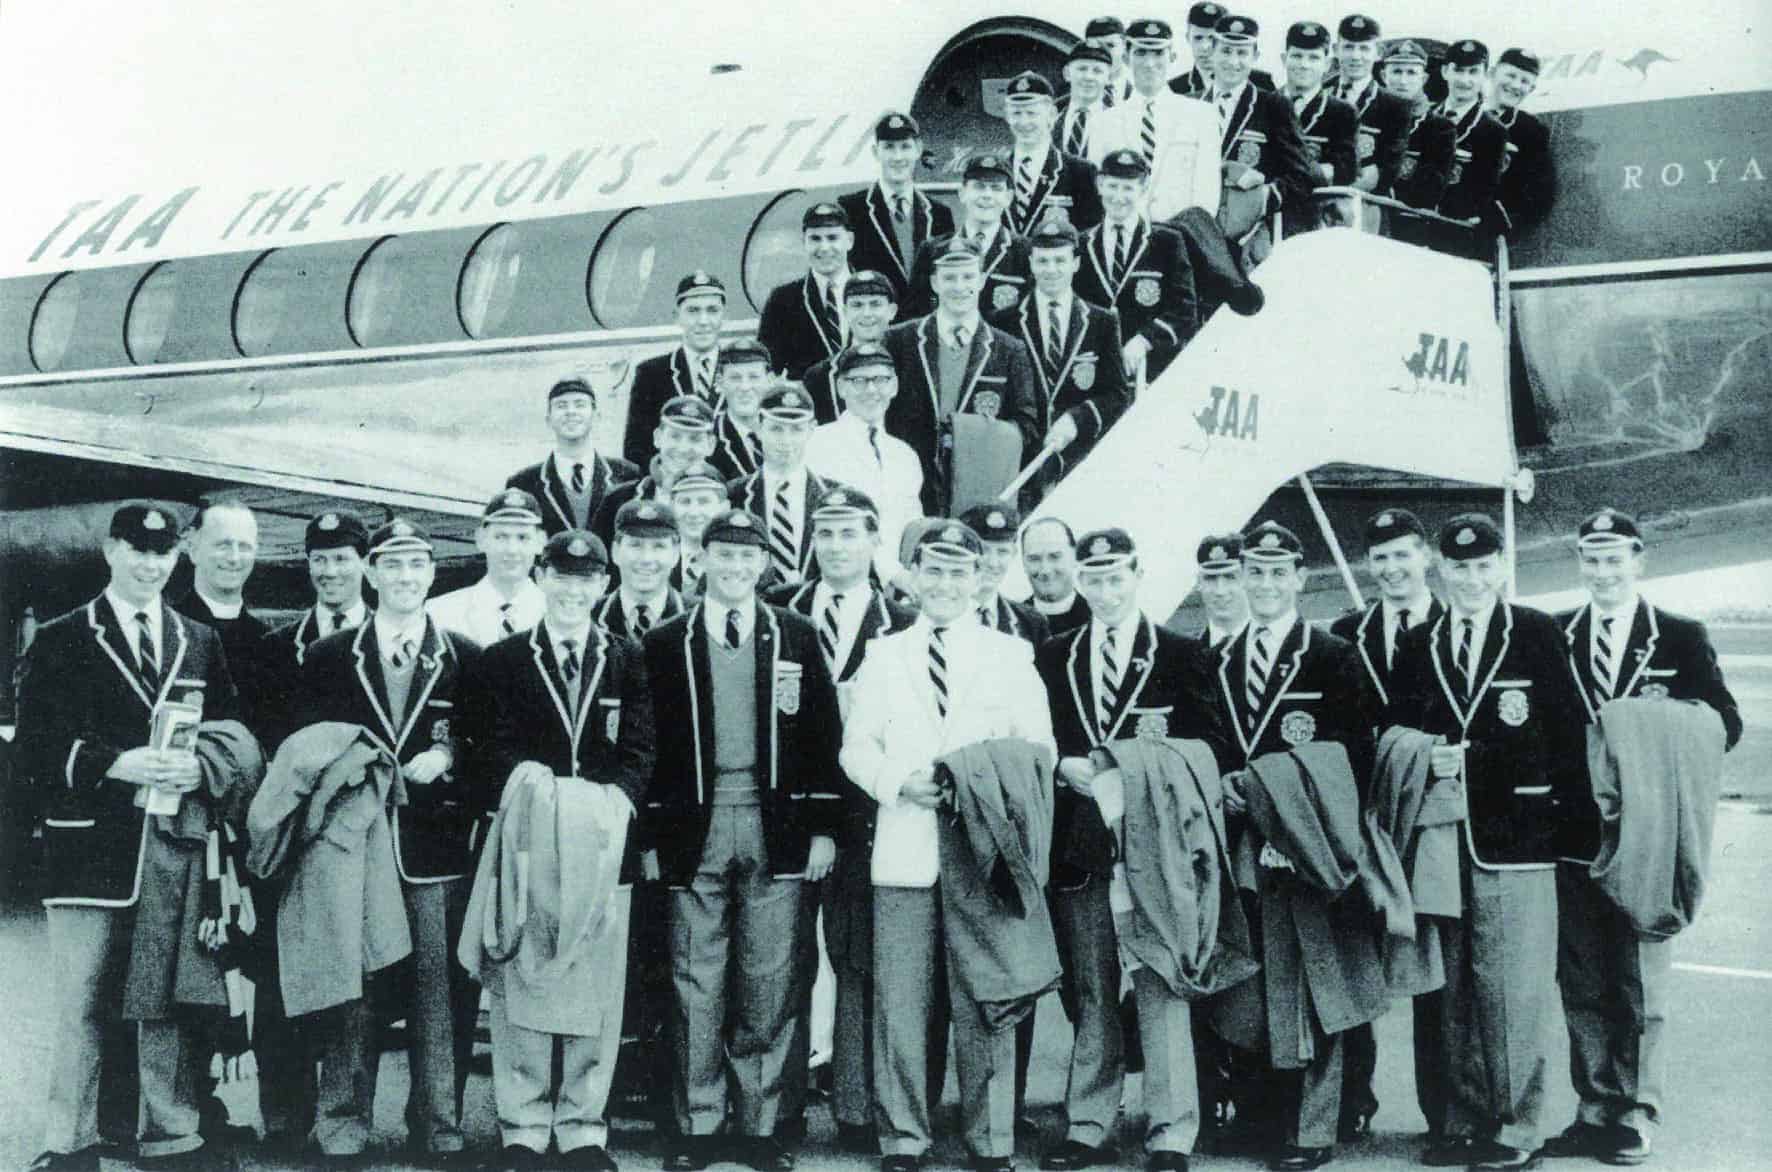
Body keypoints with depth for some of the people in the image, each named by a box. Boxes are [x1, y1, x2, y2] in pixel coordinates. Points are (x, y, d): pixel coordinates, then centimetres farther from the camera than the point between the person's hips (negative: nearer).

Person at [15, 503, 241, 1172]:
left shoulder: (201, 643, 15)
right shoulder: (61, 642, 6)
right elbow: (33, 754, -2)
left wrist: (201, 768, -8)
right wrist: (119, 764, -16)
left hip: (178, 846, 2)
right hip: (90, 845, -2)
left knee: (171, 1000, 5)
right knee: (82, 1004, -1)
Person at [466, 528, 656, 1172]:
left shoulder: (628, 661, 10)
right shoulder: (503, 659, 7)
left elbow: (639, 750, 2)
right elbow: (496, 748, 0)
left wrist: (613, 800, -15)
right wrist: (525, 789, -18)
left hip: (600, 845, 1)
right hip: (525, 840, -1)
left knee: (596, 991, 3)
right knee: (520, 986, 1)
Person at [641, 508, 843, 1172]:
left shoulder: (796, 638, 7)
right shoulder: (665, 644, 5)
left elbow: (824, 736, 7)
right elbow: (649, 744, 4)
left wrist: (824, 827, 1)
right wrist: (651, 836, 0)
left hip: (776, 828, 1)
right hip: (695, 826, -1)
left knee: (769, 985, 3)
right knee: (697, 985, 3)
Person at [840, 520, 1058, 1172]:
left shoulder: (1011, 656, 9)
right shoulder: (884, 656, 13)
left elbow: (1039, 748, 5)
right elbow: (857, 746, 9)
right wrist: (902, 783, -9)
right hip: (906, 851, 1)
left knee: (985, 998, 0)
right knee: (902, 1000, -1)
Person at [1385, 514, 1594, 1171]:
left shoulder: (1539, 635, 3)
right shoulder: (1416, 648, 13)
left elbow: (1569, 734, -2)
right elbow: (1394, 737, 12)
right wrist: (1424, 764, -8)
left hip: (1516, 840, -3)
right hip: (1441, 840, 3)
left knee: (1514, 988, -3)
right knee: (1454, 990, 7)